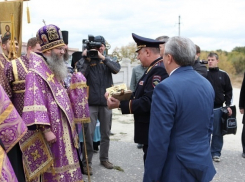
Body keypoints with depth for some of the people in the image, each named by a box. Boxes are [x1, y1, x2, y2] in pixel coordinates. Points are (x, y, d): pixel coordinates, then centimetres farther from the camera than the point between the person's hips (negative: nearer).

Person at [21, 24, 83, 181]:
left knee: (65, 166, 14)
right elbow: (35, 103, -22)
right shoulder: (36, 73, -14)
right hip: (51, 131, -9)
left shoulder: (55, 70, 15)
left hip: (63, 130, 9)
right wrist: (45, 129, -26)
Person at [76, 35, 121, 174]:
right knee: (89, 133, -3)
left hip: (106, 102, 3)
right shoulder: (85, 60, 1)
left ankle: (104, 158, 28)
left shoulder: (108, 60, 9)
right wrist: (86, 59, -17)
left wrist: (103, 58, -17)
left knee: (106, 133, 14)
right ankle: (87, 162, 8)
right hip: (90, 103, -3)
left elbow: (117, 69, -10)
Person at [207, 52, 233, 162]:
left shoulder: (223, 75, 6)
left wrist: (228, 105, 2)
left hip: (218, 108, 1)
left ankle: (216, 153, 17)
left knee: (217, 132, 6)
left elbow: (228, 91, 9)